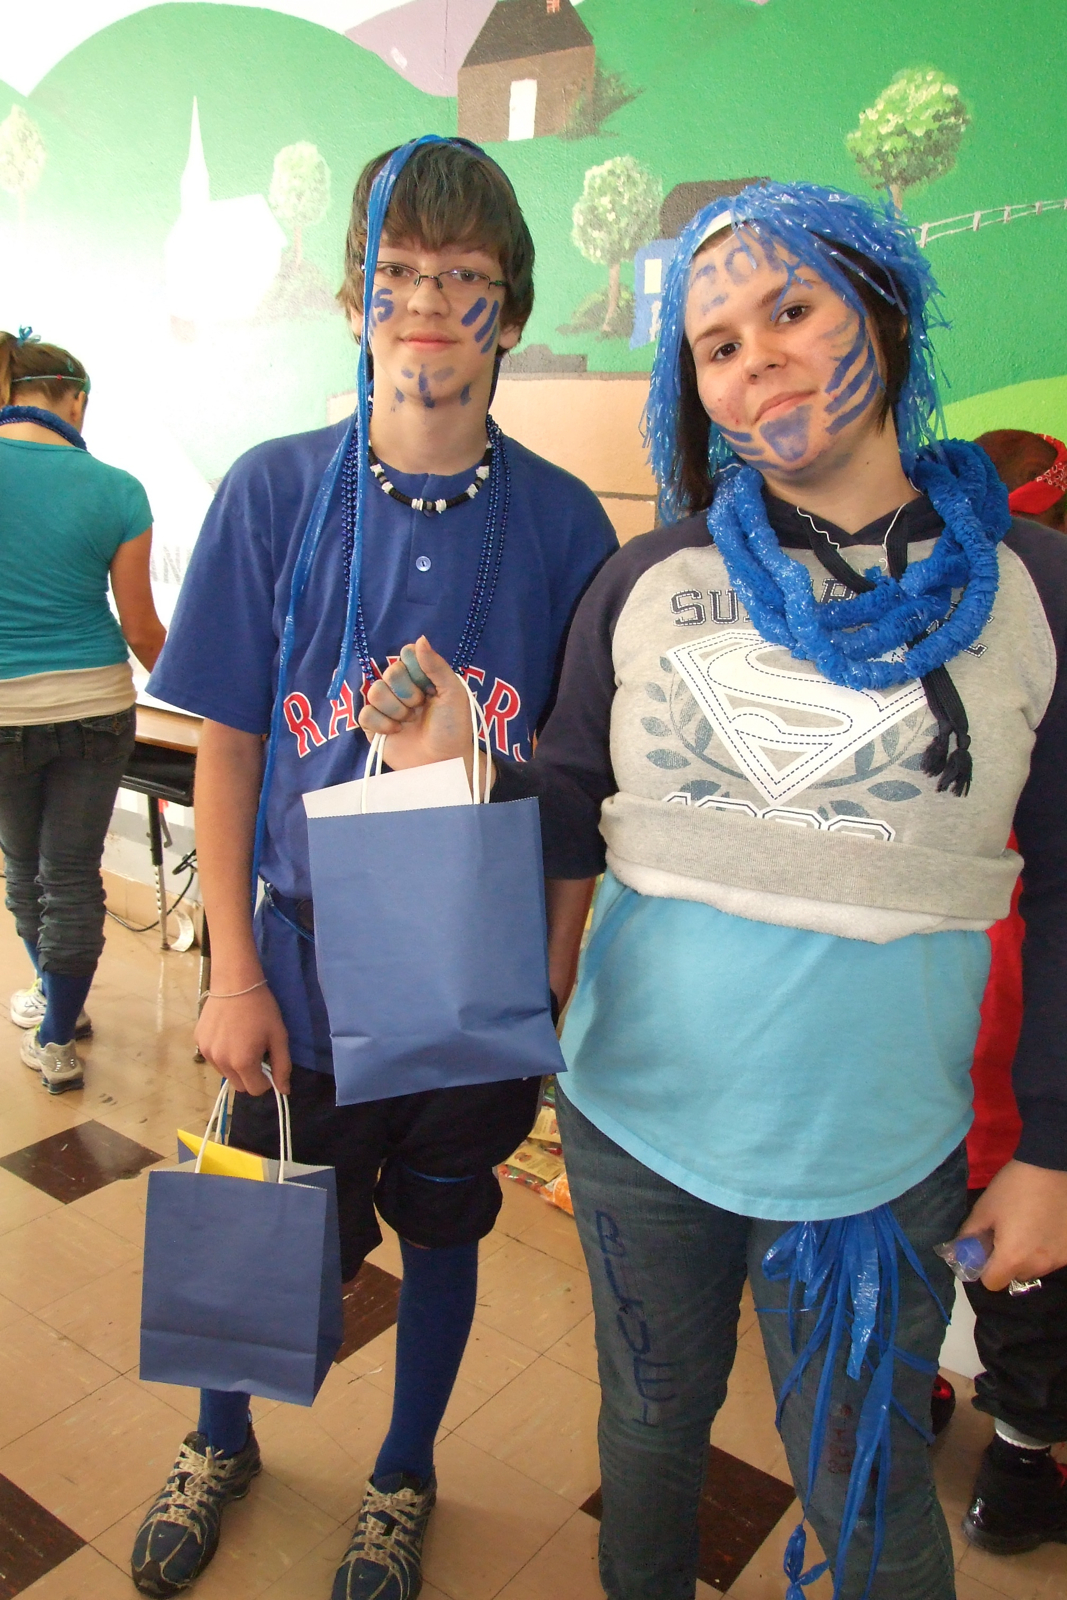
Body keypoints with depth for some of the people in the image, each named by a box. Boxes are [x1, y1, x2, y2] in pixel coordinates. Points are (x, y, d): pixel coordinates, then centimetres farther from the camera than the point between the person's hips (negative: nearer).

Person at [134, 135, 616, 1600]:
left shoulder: (562, 522, -6)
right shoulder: (274, 491, -7)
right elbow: (226, 748, -4)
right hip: (306, 961, 0)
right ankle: (221, 1441, 50)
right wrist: (235, 974, -6)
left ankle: (404, 1476, 48)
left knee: (443, 1227, 19)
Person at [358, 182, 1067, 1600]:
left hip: (877, 1153, -1)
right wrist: (462, 770, -16)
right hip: (638, 1116, 2)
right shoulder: (647, 584, -2)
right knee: (652, 1422, 24)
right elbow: (572, 822, 3)